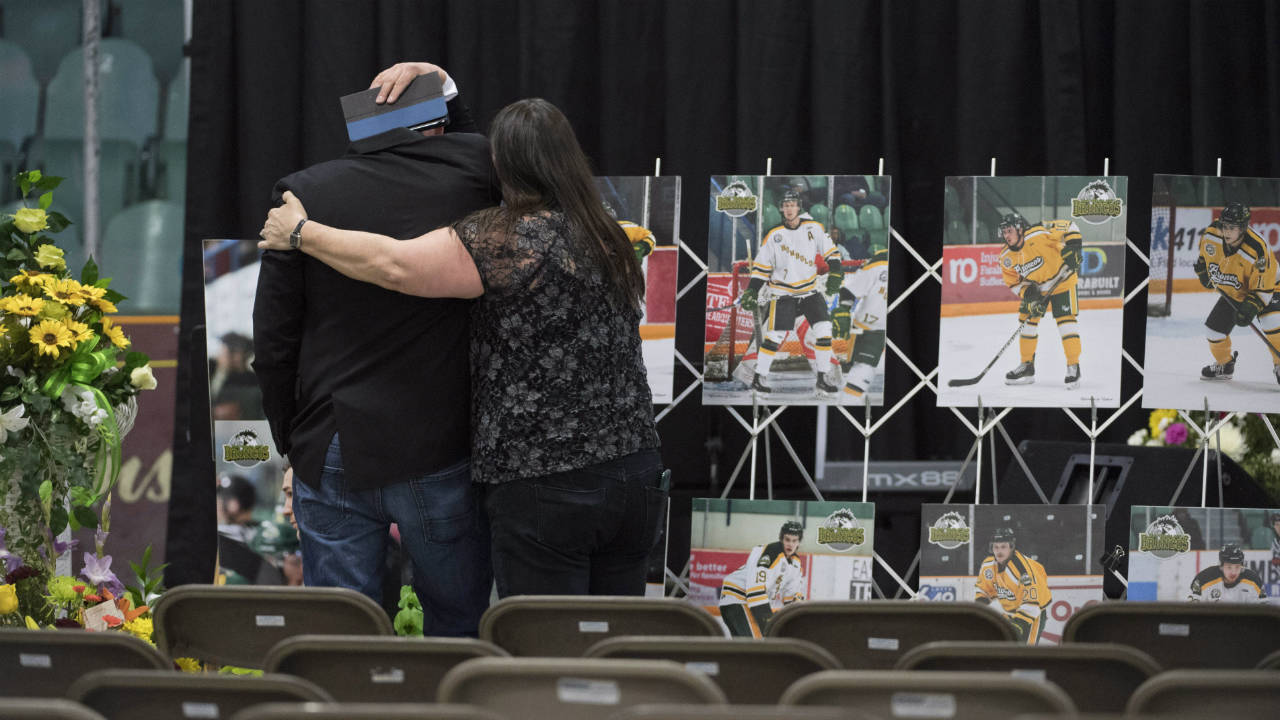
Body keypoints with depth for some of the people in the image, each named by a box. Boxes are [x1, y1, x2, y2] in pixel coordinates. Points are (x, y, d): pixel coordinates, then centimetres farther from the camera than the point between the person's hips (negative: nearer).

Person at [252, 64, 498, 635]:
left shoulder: (304, 194, -2)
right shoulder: (470, 170, -5)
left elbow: (273, 346, 0)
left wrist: (292, 448, 11)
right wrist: (447, 95, 17)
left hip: (331, 458, 1)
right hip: (441, 455, -1)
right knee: (459, 630, 14)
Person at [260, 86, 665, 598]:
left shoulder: (513, 238, -13)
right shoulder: (608, 238, 12)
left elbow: (394, 265, -16)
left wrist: (301, 233, -3)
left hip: (546, 491, -7)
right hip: (636, 475, 7)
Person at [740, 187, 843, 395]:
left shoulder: (814, 228, -2)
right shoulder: (774, 235, -7)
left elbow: (830, 252, 7)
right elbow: (761, 266, -2)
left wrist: (835, 274, -6)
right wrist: (751, 292, -8)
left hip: (810, 291, 2)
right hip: (783, 294, -2)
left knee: (823, 331, -7)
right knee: (774, 337, -8)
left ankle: (822, 378, 4)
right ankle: (759, 378, 5)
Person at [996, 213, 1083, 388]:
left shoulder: (1038, 235, -29)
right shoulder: (1006, 257, -10)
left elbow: (1068, 227, -25)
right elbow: (1013, 281, 0)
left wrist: (1073, 247, -35)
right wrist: (1028, 292, -16)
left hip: (1060, 280, -6)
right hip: (1034, 287, 6)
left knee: (1065, 321, -12)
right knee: (1027, 320, 4)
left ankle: (1073, 366, -7)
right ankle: (1027, 366, 15)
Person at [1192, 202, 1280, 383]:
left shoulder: (1257, 251, -38)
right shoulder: (1212, 234, -23)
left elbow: (1263, 289, -31)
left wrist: (1249, 309, -38)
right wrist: (1202, 267, 9)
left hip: (1265, 286, -6)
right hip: (1232, 293, 6)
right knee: (1214, 328, 3)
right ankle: (1224, 365, 31)